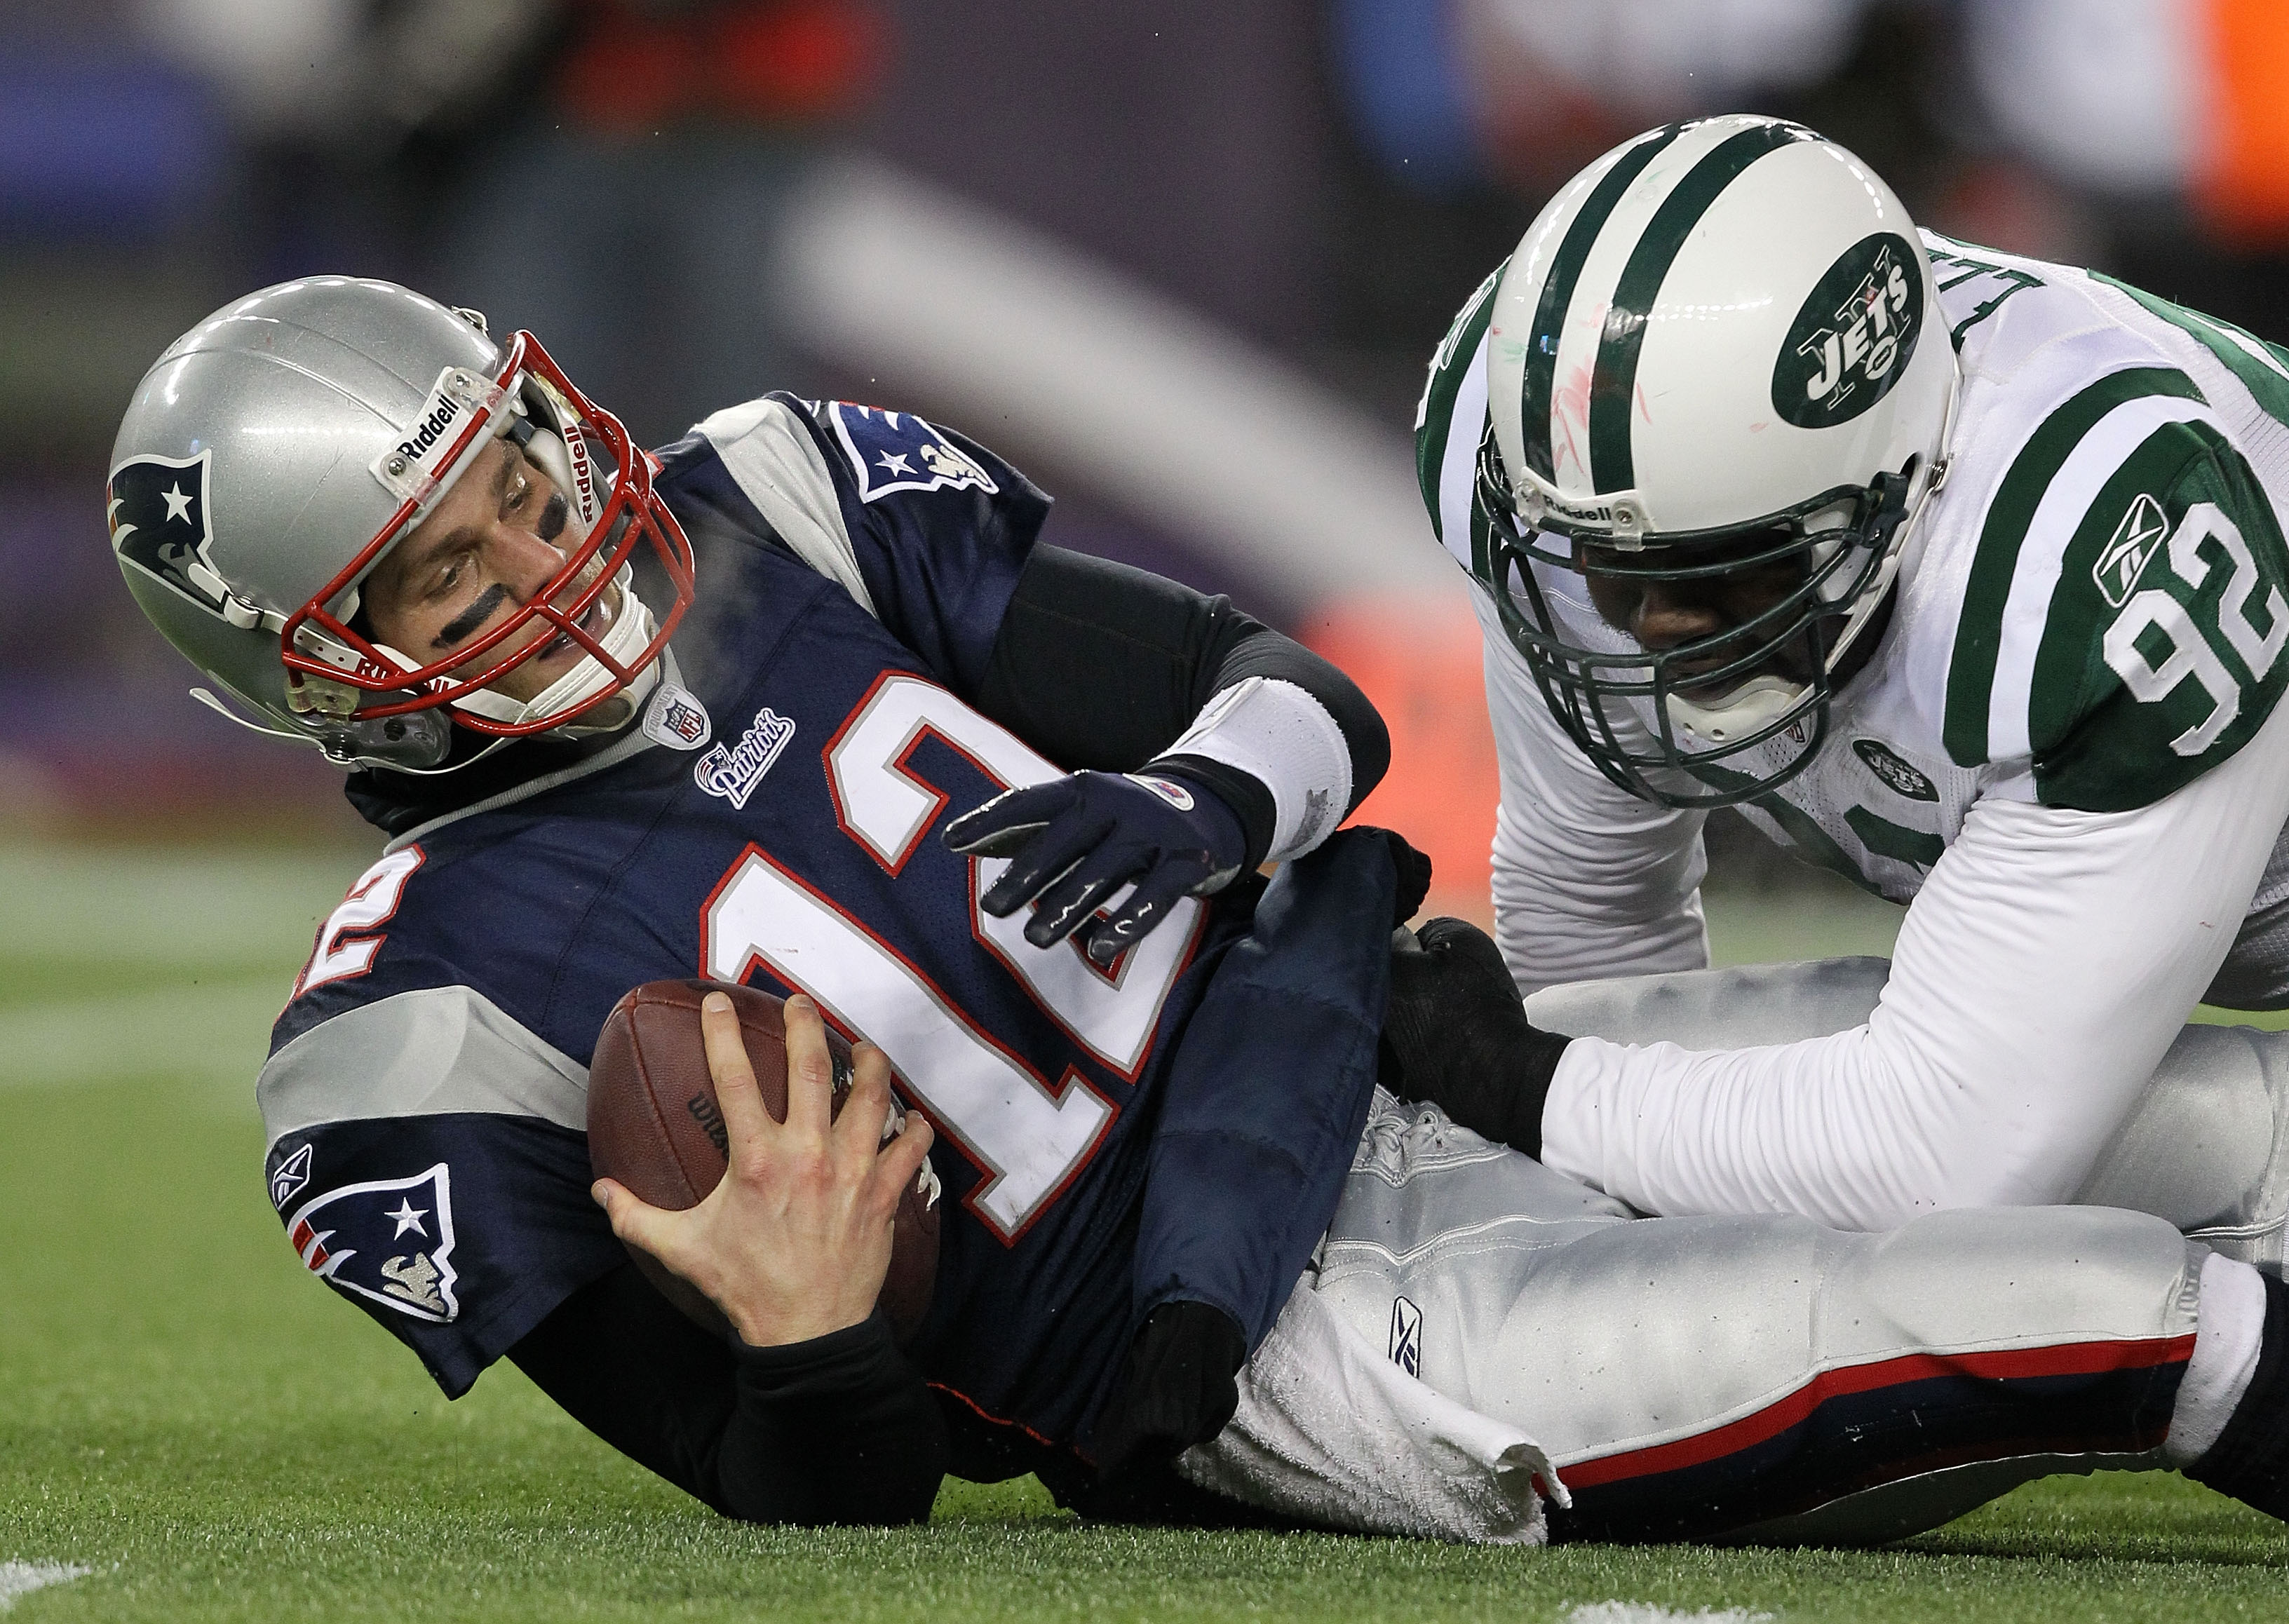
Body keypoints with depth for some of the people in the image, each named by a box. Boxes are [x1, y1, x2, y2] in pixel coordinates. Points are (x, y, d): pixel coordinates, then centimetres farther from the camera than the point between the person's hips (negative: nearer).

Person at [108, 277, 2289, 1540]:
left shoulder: (776, 511, 2)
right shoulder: (426, 1027, -13)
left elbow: (1307, 700, 5)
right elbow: (824, 1499, -9)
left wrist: (1214, 792, -19)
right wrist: (803, 1334, -33)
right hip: (1270, 1358, -6)